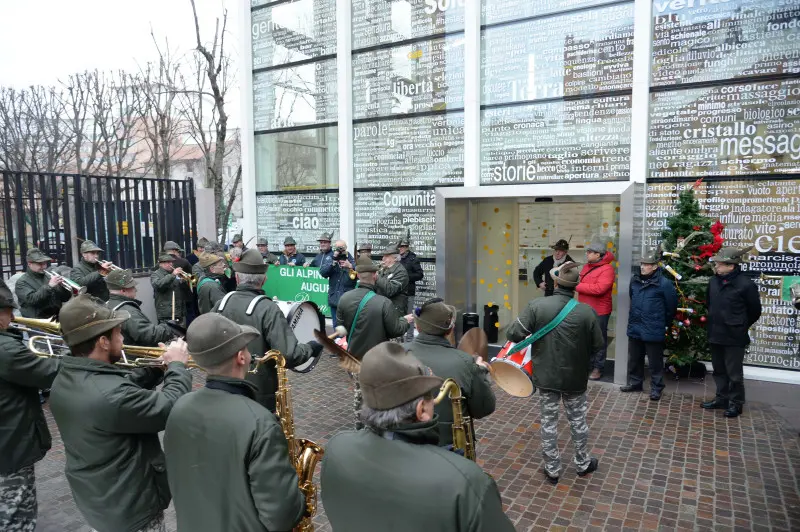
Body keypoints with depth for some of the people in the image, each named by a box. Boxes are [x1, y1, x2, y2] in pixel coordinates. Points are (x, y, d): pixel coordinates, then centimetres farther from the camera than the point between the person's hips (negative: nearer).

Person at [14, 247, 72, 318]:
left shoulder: (48, 277, 19)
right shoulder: (22, 282, 5)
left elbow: (65, 298, 14)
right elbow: (31, 300, -14)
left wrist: (63, 287, -5)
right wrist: (49, 286, -20)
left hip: (58, 317, 6)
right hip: (38, 320, -6)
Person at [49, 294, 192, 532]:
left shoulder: (64, 381, -6)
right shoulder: (110, 395, -36)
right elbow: (170, 409, -26)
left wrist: (159, 367, -2)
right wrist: (177, 366, -13)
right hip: (129, 509, -8)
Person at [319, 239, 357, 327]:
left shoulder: (351, 259, 1)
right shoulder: (330, 258, 7)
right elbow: (322, 272, -7)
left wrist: (351, 266, -23)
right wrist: (333, 261, -15)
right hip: (334, 298, 3)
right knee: (336, 325, 12)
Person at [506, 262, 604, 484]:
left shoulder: (537, 305, -18)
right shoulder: (587, 311, -15)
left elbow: (513, 334, -17)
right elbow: (597, 345, -4)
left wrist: (531, 336, 4)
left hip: (546, 375, -1)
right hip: (575, 377, 1)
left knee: (549, 422, 14)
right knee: (578, 420, 20)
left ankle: (552, 469, 26)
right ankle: (583, 463, 39)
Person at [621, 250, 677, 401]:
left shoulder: (664, 284, -14)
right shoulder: (635, 281, 4)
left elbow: (671, 306, -6)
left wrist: (663, 323, 4)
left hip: (653, 331, -6)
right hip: (634, 328, 6)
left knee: (655, 362, 6)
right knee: (634, 359, 17)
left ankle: (656, 388, 20)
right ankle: (634, 382, 33)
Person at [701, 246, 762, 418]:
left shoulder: (746, 284, -15)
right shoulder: (714, 281, 2)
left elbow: (755, 311, -3)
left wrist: (740, 326, 6)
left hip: (734, 337, -6)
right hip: (715, 334, 6)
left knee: (734, 372, 4)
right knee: (719, 369, 17)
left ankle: (736, 403, 20)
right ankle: (722, 398, 31)